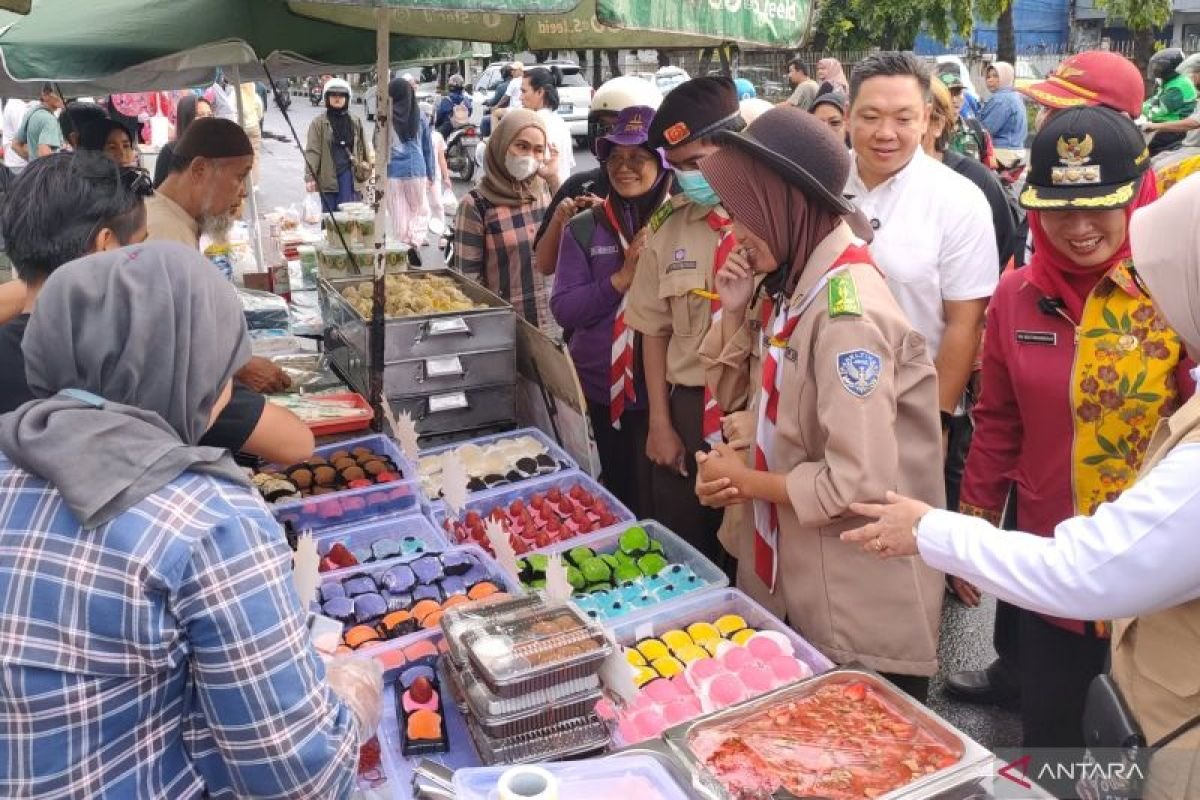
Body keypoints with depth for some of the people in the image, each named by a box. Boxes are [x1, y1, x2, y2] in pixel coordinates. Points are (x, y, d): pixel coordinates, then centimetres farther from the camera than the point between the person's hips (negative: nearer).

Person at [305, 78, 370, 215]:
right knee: (329, 213, 4)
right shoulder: (318, 123, 1)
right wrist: (310, 177, -11)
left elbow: (363, 148, 15)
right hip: (327, 176, -2)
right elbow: (312, 151, -4)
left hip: (349, 173, 2)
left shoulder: (355, 122, 11)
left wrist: (365, 174, 11)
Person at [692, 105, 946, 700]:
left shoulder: (847, 313, -25)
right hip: (795, 572, 9)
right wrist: (734, 311, -5)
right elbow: (737, 397, 12)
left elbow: (859, 485, -29)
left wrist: (744, 480, -14)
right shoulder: (796, 285, 2)